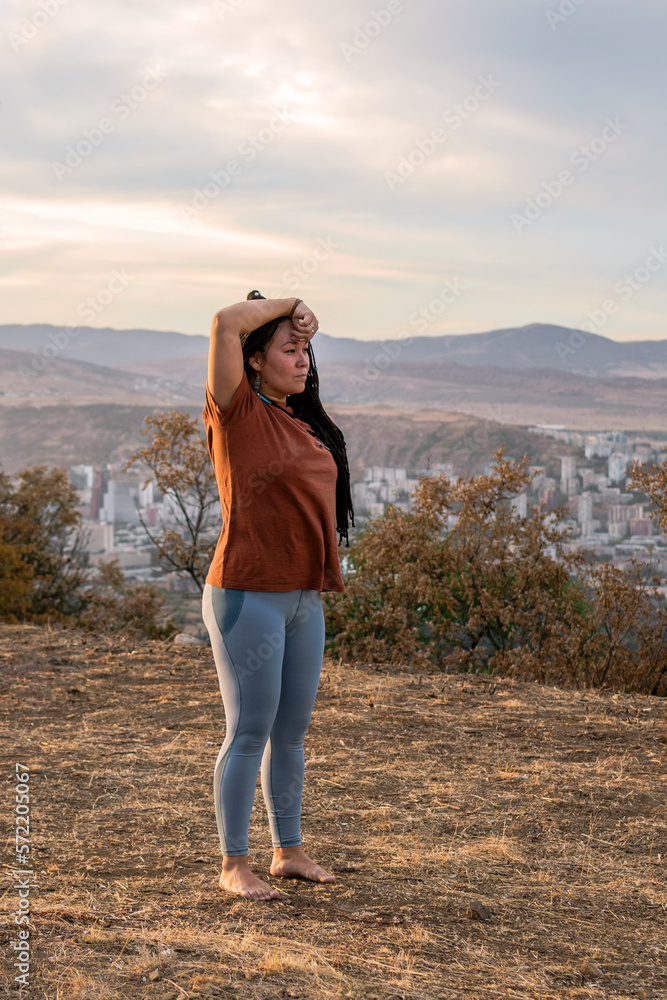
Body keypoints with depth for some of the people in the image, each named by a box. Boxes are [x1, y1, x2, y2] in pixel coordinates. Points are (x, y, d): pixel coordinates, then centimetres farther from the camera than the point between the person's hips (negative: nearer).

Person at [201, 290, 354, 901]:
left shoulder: (301, 421, 11)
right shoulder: (237, 412, -9)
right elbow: (227, 322, -19)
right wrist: (287, 305, -8)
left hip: (304, 599, 8)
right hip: (248, 597, -8)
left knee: (292, 731, 13)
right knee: (251, 732, -2)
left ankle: (289, 852, 25)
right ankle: (234, 865, 8)